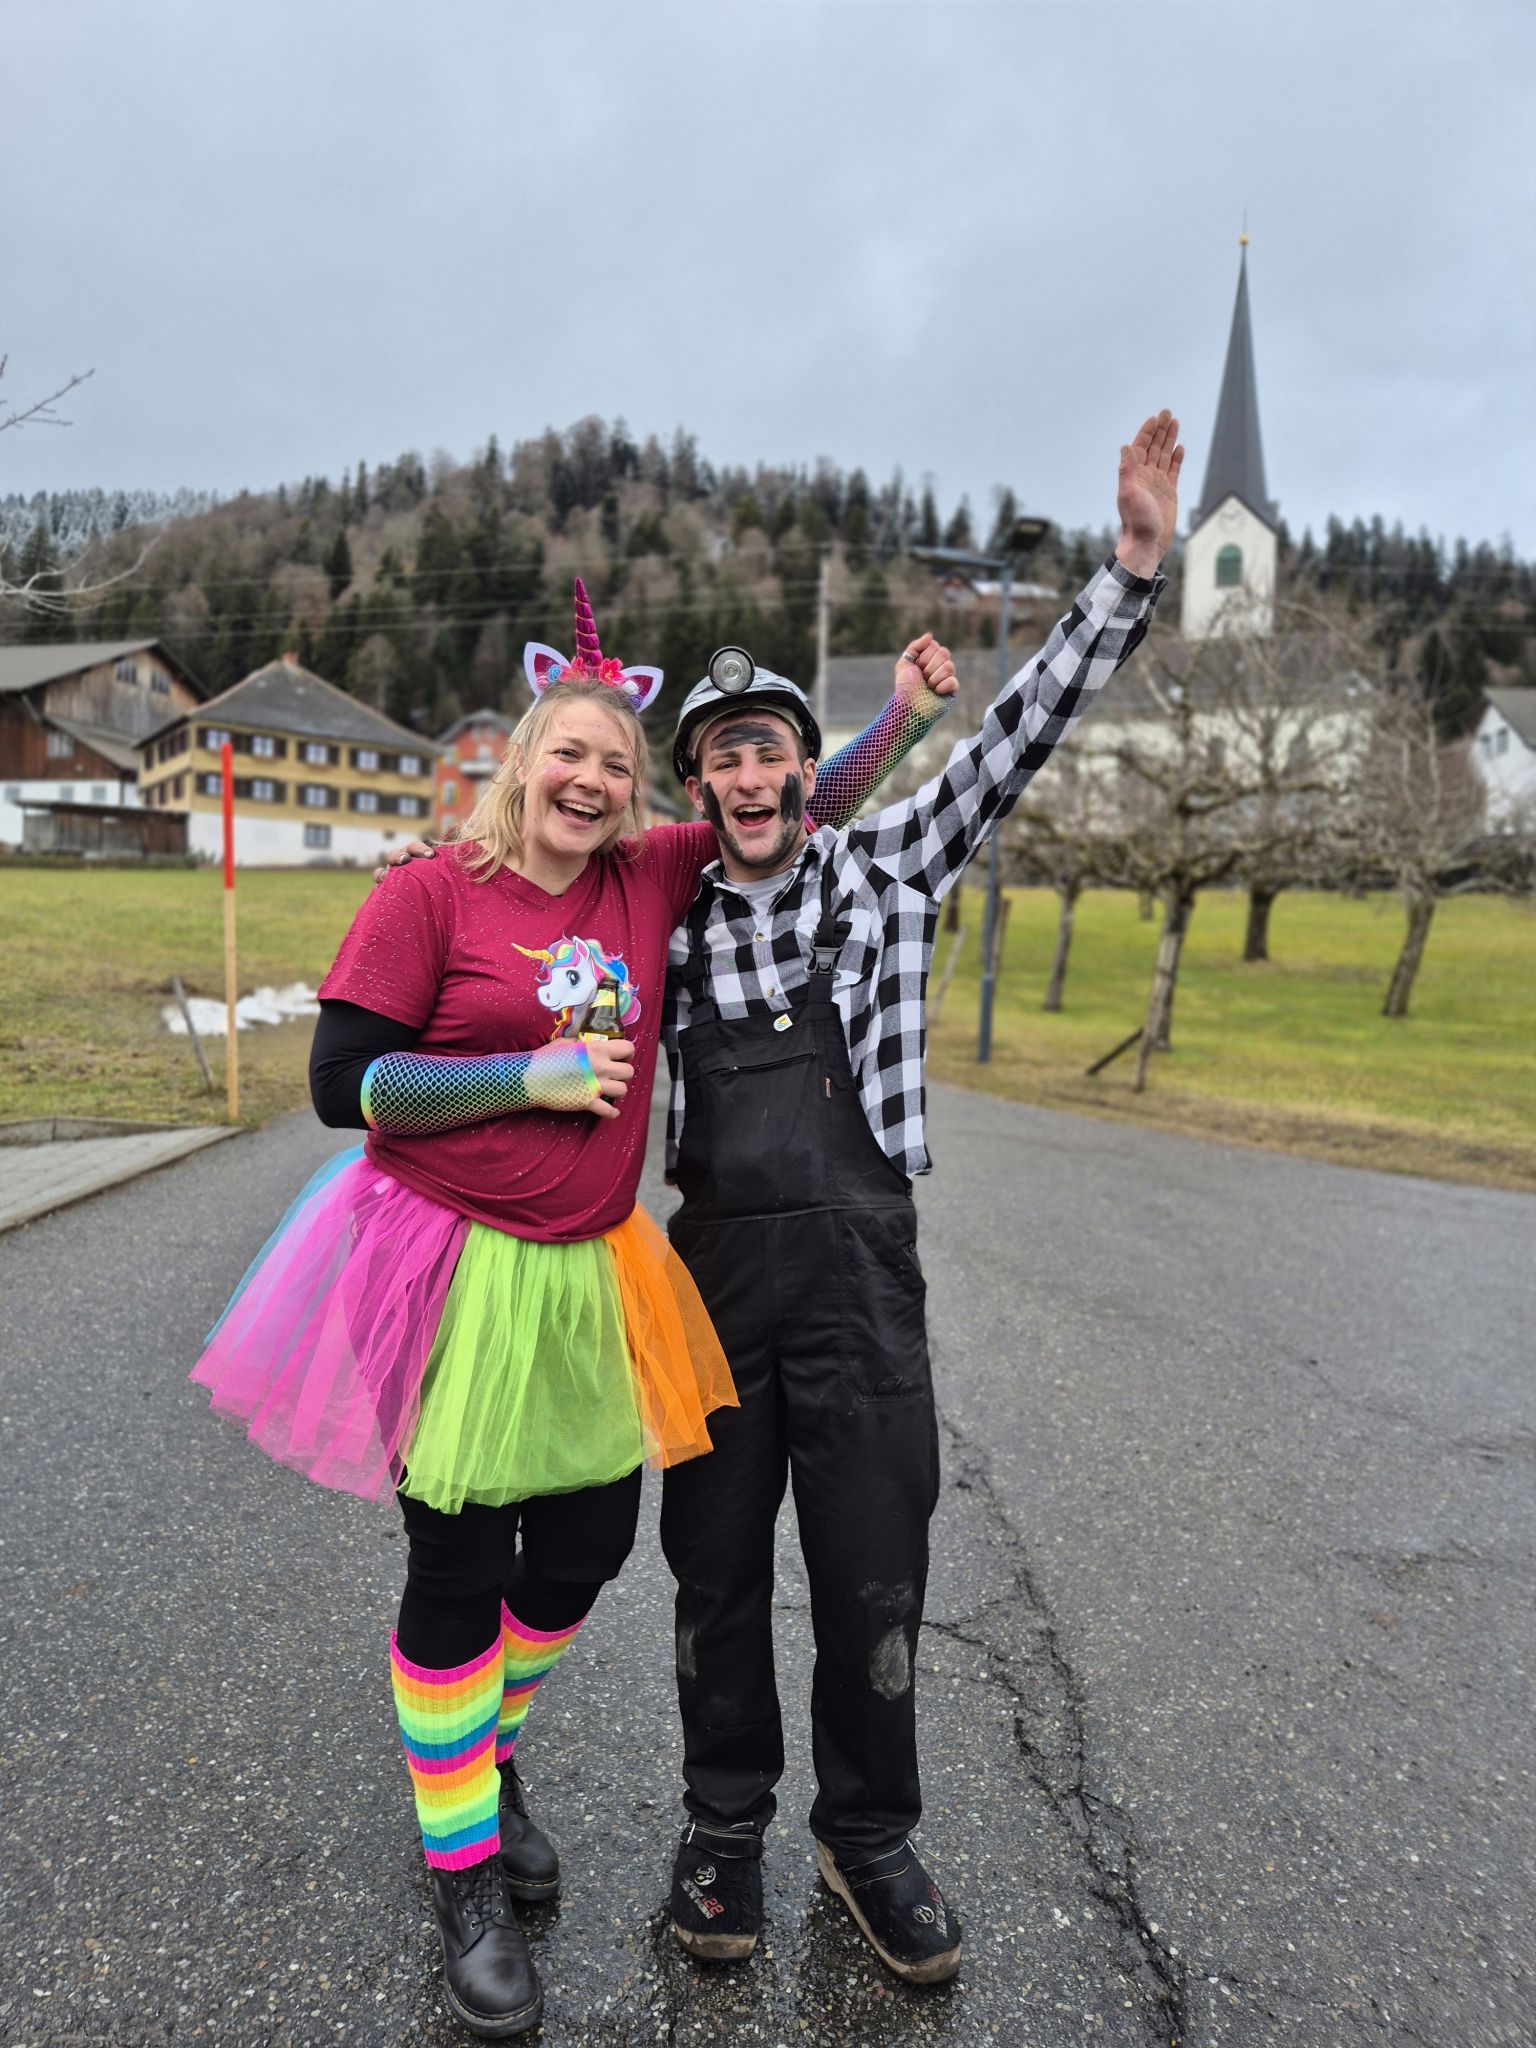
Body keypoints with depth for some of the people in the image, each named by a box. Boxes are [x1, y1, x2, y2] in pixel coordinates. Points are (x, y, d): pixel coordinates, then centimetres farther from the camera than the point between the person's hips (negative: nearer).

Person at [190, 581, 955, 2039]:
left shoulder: (649, 881, 4)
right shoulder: (431, 895, -9)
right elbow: (343, 1084, -11)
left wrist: (905, 714, 8)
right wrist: (528, 1074, -15)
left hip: (590, 1274, 5)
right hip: (455, 1271, -5)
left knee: (586, 1547, 16)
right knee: (459, 1574, 7)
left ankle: (482, 1759, 47)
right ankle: (464, 1872, 31)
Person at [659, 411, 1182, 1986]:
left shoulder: (885, 870, 3)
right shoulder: (669, 923, 8)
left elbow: (1018, 733, -2)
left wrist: (1134, 565, -8)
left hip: (863, 1277, -1)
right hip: (715, 1275, 2)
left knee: (874, 1579, 8)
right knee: (717, 1572, 13)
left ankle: (869, 1838, 31)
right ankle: (725, 1824, 35)